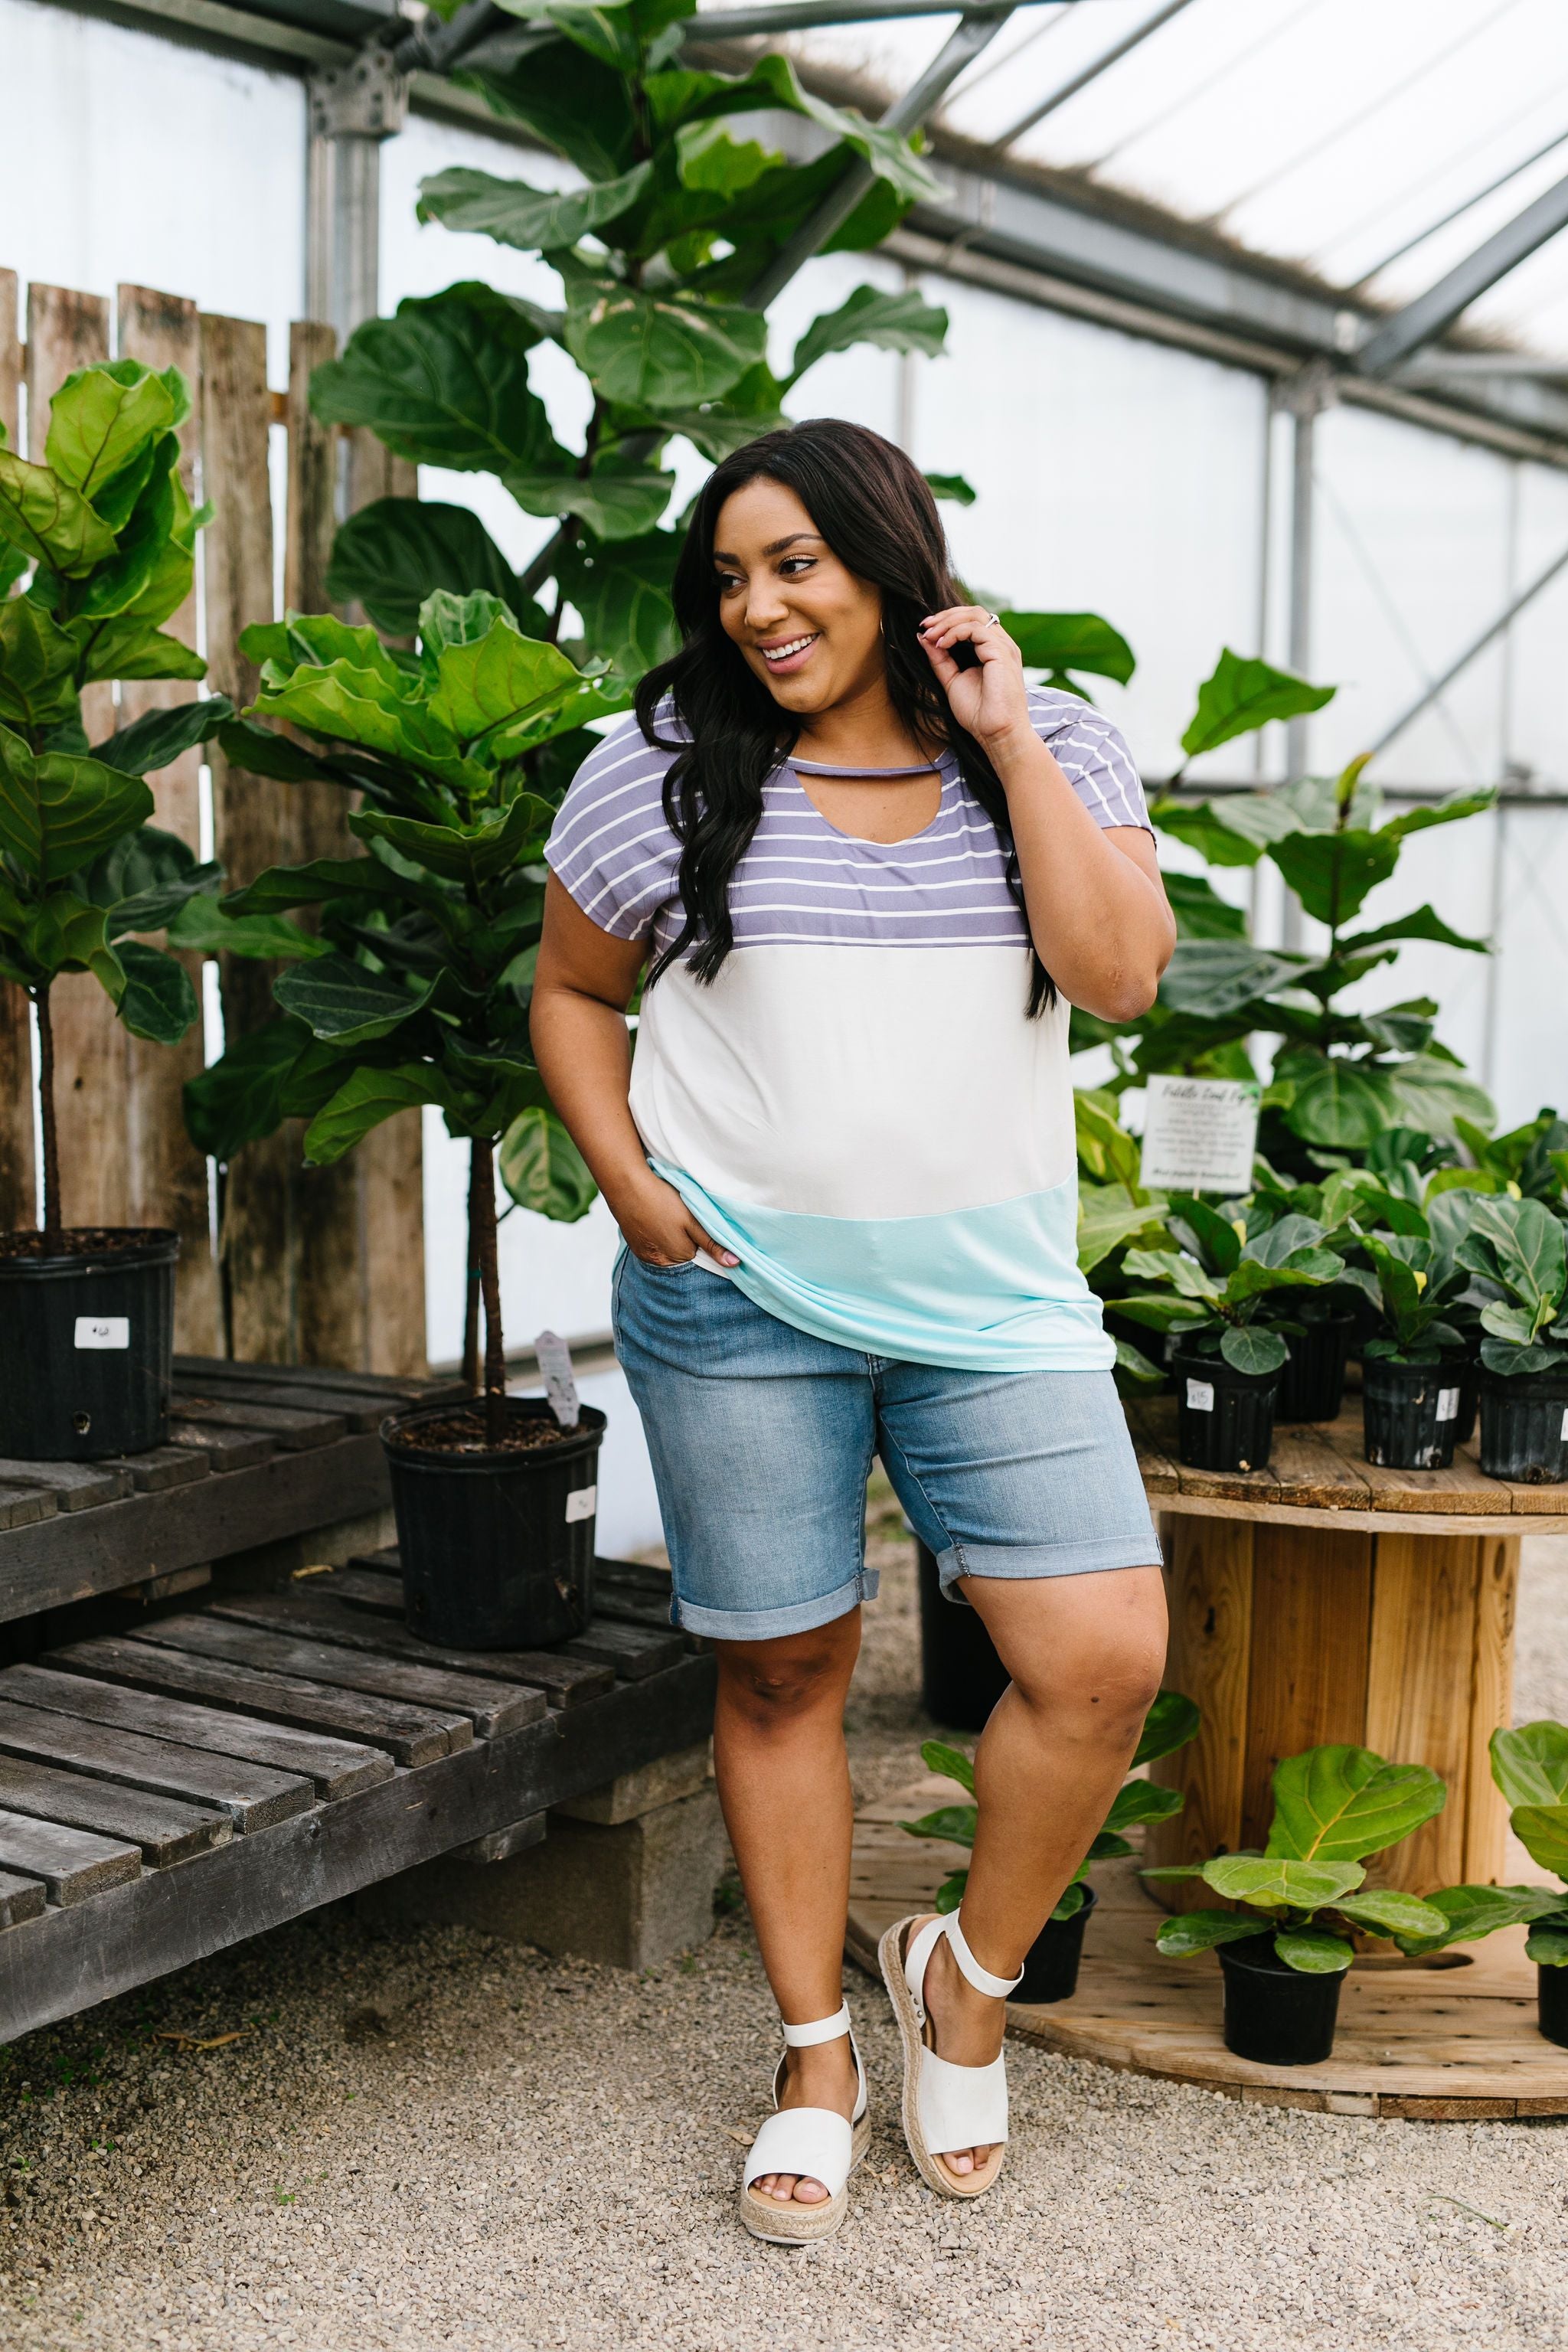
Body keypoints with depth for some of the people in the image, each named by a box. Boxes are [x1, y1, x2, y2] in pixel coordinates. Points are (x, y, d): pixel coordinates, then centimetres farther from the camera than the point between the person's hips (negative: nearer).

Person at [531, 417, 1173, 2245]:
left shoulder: (1054, 752, 3)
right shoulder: (666, 770, 1)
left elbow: (1120, 972, -11)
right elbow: (572, 993, 11)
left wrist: (1005, 733, -11)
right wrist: (635, 1190, -3)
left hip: (994, 1303, 1)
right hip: (742, 1303, 0)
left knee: (1103, 1659, -8)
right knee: (782, 1674, 8)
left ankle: (965, 1978, 19)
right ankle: (816, 2058, 27)